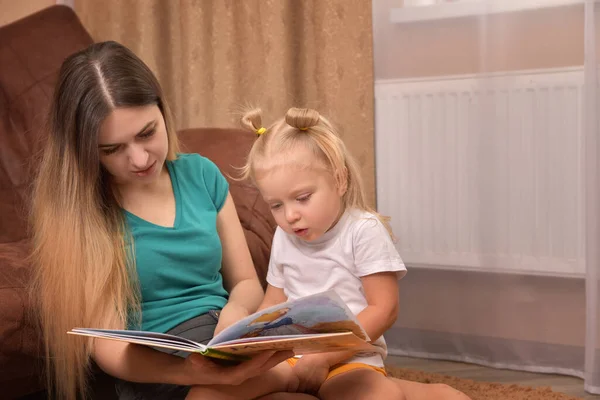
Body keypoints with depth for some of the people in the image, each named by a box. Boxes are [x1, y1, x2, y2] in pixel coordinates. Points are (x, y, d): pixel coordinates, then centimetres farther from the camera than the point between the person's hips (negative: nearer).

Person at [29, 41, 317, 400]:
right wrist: (191, 370, -32)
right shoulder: (73, 210, -6)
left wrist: (235, 312, -11)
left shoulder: (200, 174, 7)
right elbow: (109, 347, -11)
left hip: (229, 346, 5)